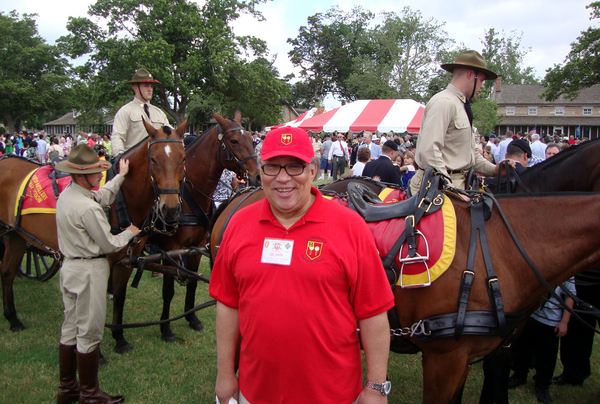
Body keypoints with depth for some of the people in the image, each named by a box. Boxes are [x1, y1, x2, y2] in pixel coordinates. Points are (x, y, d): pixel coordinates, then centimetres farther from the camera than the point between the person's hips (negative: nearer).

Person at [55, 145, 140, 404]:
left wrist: (120, 177, 25)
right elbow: (109, 245, -17)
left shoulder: (66, 195, 4)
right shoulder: (87, 207, -25)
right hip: (89, 271, -10)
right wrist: (130, 232, 1)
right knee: (89, 333, 3)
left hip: (70, 266, 10)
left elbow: (102, 197, 21)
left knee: (70, 329, 17)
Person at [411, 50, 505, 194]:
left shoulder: (462, 106, 19)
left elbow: (470, 152, 25)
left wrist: (494, 170, 9)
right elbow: (429, 150, -23)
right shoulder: (444, 103, -12)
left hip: (460, 182, 9)